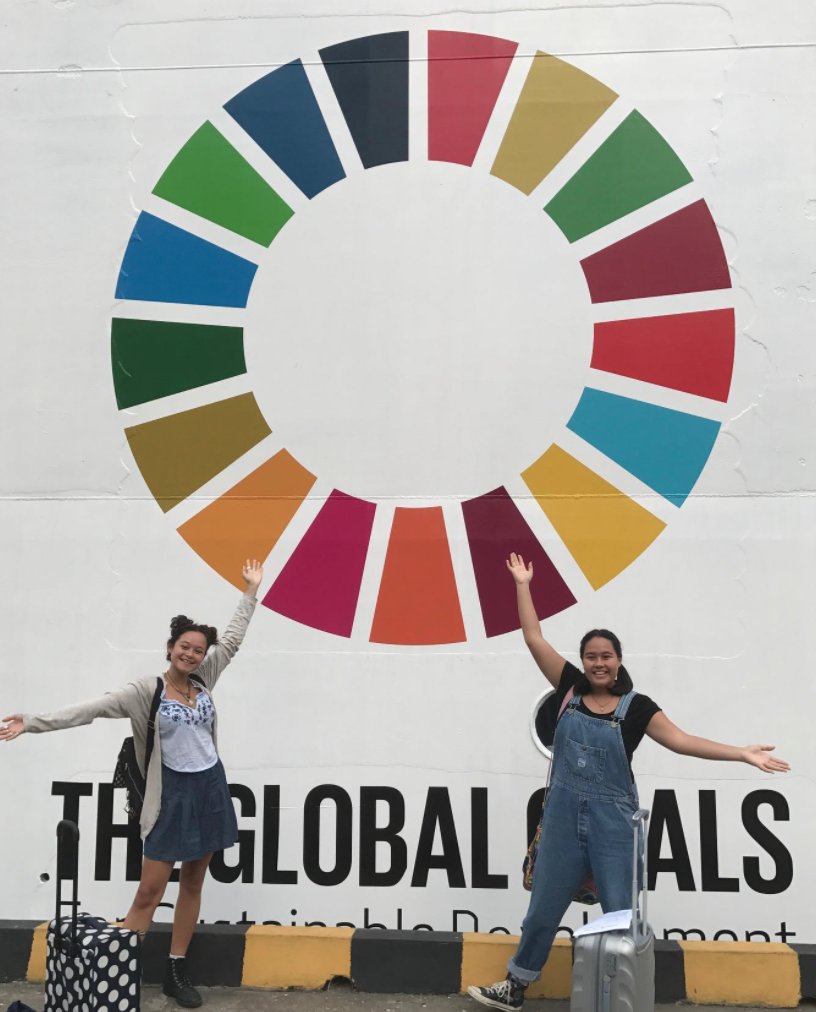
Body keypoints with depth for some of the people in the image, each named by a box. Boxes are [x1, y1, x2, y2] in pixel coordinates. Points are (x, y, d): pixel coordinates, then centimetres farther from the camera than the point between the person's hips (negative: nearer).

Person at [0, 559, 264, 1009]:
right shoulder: (147, 691, -11)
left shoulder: (203, 679, 2)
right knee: (149, 890, -3)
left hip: (211, 788, 5)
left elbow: (232, 638, 10)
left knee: (192, 883, 12)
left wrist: (251, 590, 14)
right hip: (174, 793, -4)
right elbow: (90, 708, -19)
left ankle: (176, 972, 24)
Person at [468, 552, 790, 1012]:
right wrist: (523, 585, 0)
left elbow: (681, 740, -14)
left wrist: (742, 753, -23)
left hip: (613, 821, -2)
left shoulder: (637, 706, -7)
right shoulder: (572, 688, -2)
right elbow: (534, 639, -1)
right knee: (544, 908, 14)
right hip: (564, 815, 2)